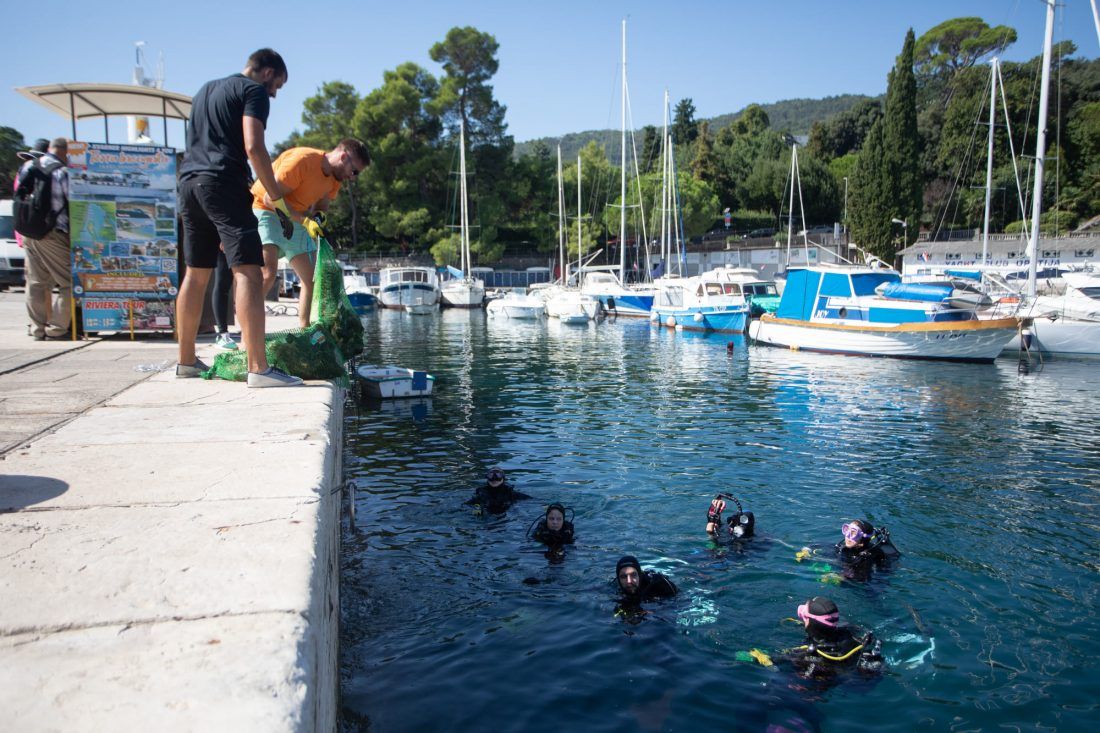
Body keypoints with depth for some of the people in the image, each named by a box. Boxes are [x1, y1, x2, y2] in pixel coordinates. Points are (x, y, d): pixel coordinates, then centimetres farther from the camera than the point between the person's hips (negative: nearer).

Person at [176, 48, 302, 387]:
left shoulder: (206, 89, 28)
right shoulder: (254, 90, 1)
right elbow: (253, 147, -13)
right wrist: (276, 195, -5)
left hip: (189, 182, 9)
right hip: (223, 183, -9)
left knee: (196, 273, 15)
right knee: (248, 271, -15)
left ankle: (186, 361, 22)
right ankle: (258, 368, -25)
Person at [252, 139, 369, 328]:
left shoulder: (335, 177, 1)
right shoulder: (301, 160, -25)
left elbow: (321, 206, 9)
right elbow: (271, 198, -26)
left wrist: (318, 219, -14)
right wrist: (304, 221, -31)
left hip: (296, 220, 9)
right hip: (265, 211, -8)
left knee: (311, 279, 5)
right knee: (268, 272, -27)